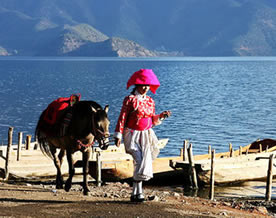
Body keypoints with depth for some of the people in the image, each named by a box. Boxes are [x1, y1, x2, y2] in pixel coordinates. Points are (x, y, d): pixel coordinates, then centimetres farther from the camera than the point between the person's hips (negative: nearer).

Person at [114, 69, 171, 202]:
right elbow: (122, 118, -7)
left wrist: (161, 116, -1)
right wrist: (118, 135, -11)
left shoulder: (150, 101, 11)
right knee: (140, 162, -15)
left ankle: (135, 193, 10)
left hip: (146, 135, 6)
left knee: (145, 163, 1)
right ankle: (138, 192, -8)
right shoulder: (130, 99, -6)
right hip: (133, 135, -6)